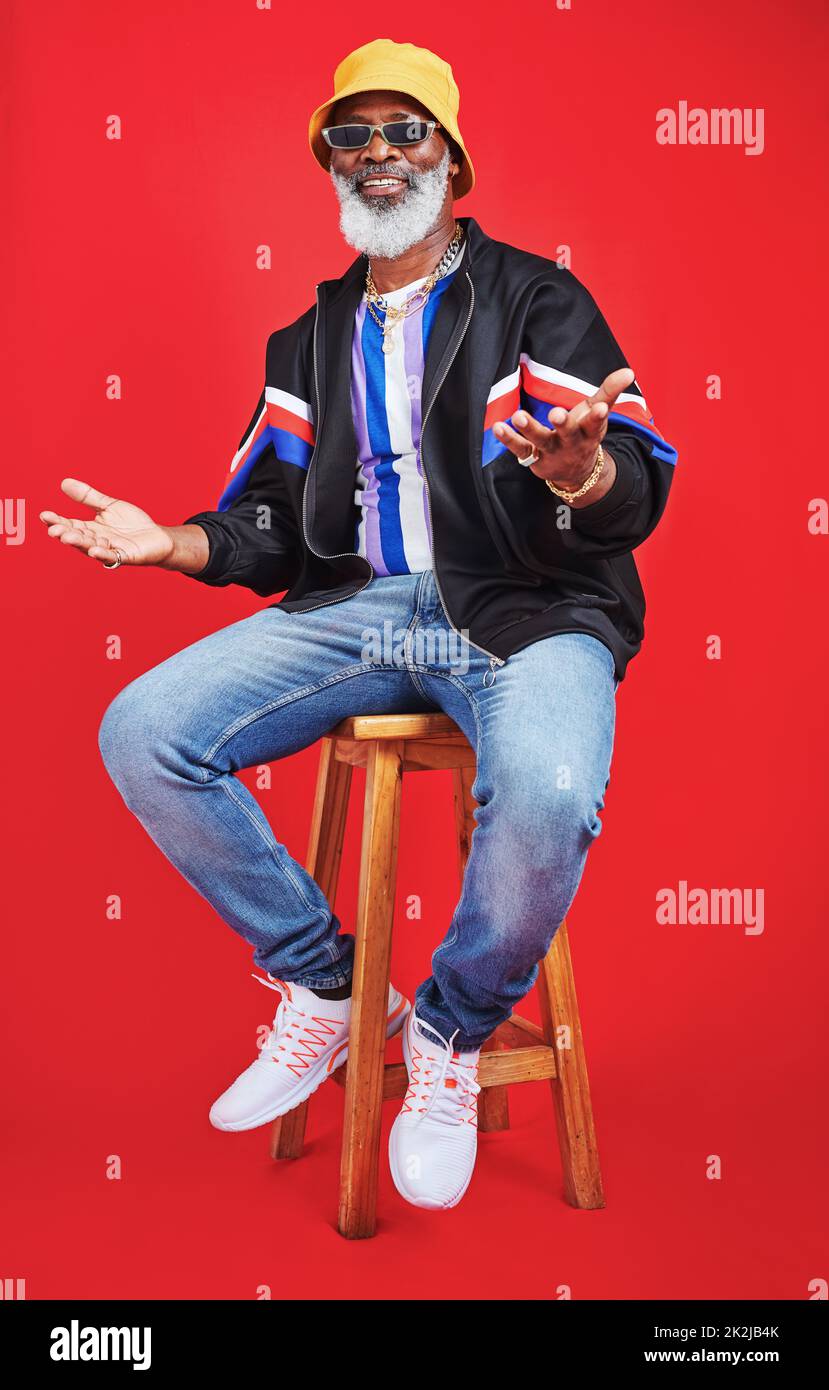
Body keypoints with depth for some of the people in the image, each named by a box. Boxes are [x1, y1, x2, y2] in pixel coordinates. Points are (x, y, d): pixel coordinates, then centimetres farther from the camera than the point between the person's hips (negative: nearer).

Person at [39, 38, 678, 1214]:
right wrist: (169, 542, 0)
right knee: (141, 735, -15)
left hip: (526, 609, -4)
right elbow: (276, 524, 19)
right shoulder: (311, 340, 20)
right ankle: (323, 987, 3)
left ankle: (452, 1031, -3)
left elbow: (642, 492, -7)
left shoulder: (534, 297, 4)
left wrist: (580, 471, -31)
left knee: (548, 797, -37)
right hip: (355, 608, 5)